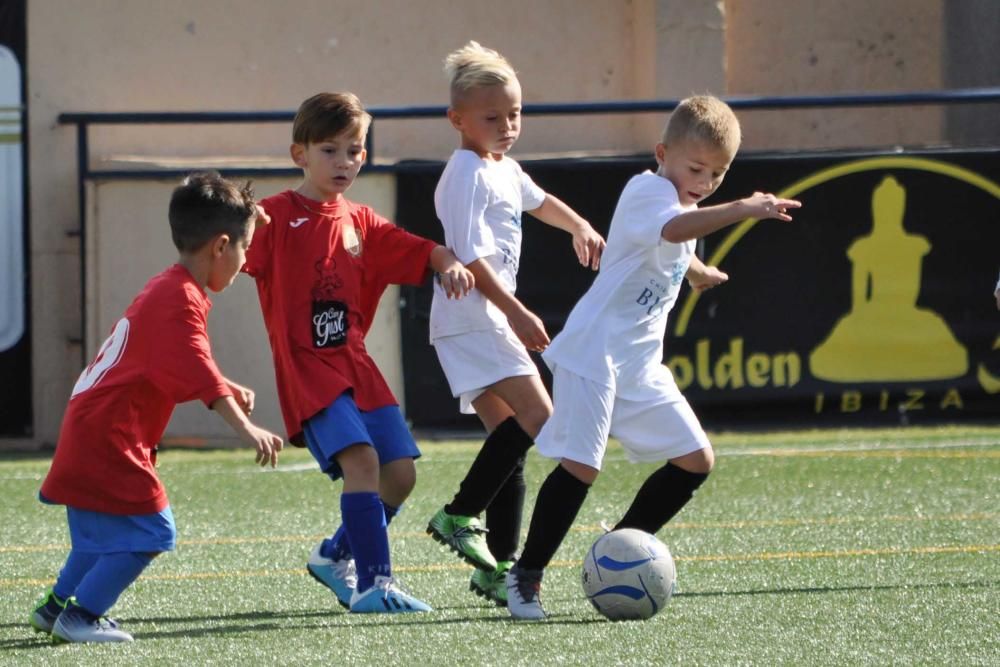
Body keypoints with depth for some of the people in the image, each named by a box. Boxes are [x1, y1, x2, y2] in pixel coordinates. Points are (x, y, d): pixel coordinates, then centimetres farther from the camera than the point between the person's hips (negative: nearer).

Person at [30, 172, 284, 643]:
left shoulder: (166, 289, 16)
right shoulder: (181, 301, -18)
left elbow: (185, 365, 30)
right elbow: (199, 376, -29)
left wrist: (232, 392, 19)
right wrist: (244, 427, -35)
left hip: (93, 431, 11)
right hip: (108, 439, -11)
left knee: (104, 530, 22)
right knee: (147, 532, -11)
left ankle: (56, 606, 31)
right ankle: (80, 616, -7)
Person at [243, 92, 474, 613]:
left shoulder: (361, 224, 14)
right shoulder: (277, 216, -4)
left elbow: (422, 253, 14)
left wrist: (450, 265, -6)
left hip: (355, 364, 7)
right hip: (306, 369, -7)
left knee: (400, 471, 1)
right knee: (360, 457, -23)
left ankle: (336, 556, 25)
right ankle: (373, 583, -20)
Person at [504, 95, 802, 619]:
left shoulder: (686, 206, 16)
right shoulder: (648, 190, -14)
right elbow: (673, 228, -40)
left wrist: (697, 272, 61)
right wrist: (743, 210, -50)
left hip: (641, 365, 9)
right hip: (594, 353, -9)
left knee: (695, 460, 7)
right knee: (579, 464, -15)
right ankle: (525, 575, -3)